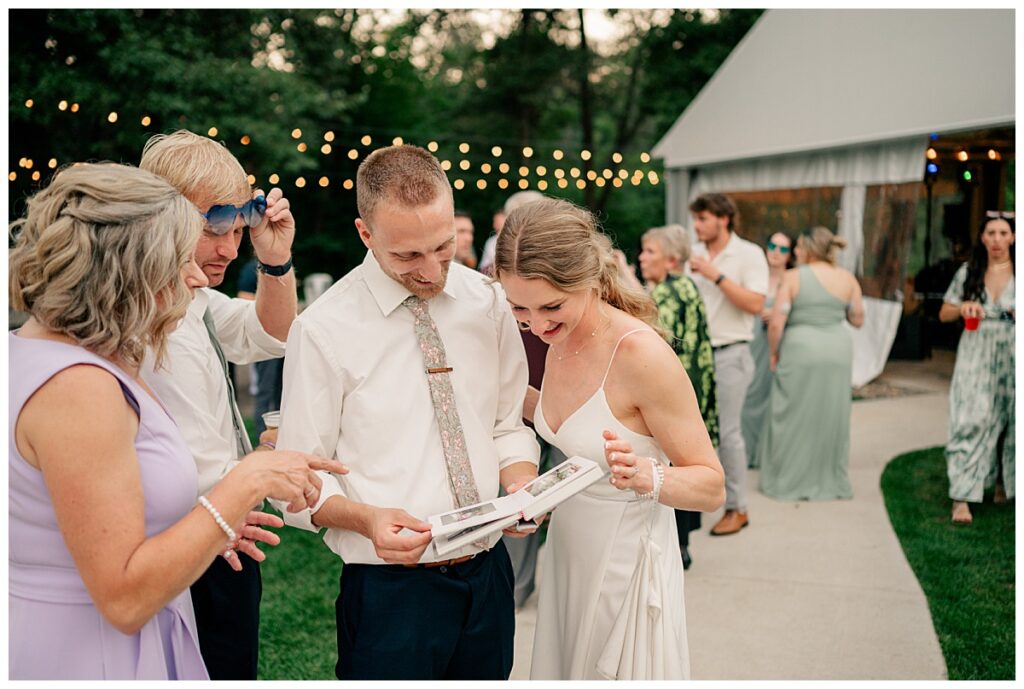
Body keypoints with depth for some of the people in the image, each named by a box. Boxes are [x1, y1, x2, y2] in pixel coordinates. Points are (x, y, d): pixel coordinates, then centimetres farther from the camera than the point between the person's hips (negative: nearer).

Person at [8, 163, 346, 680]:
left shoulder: (33, 347, 4)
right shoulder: (78, 386, -25)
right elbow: (125, 598, -25)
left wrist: (206, 526, 7)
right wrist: (247, 483, -23)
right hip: (91, 653, -9)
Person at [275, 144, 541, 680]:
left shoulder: (486, 301, 1)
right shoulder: (324, 329, -11)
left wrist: (521, 485, -10)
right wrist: (367, 518, -24)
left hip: (488, 575, 4)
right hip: (391, 589, -4)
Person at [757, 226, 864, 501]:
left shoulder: (793, 277, -8)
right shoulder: (847, 278, 2)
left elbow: (776, 323, -12)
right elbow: (858, 320, 8)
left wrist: (773, 353, 1)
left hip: (801, 351, -3)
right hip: (838, 352, 4)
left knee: (793, 417, 8)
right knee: (832, 417, 13)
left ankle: (789, 482, 15)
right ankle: (830, 482, 24)